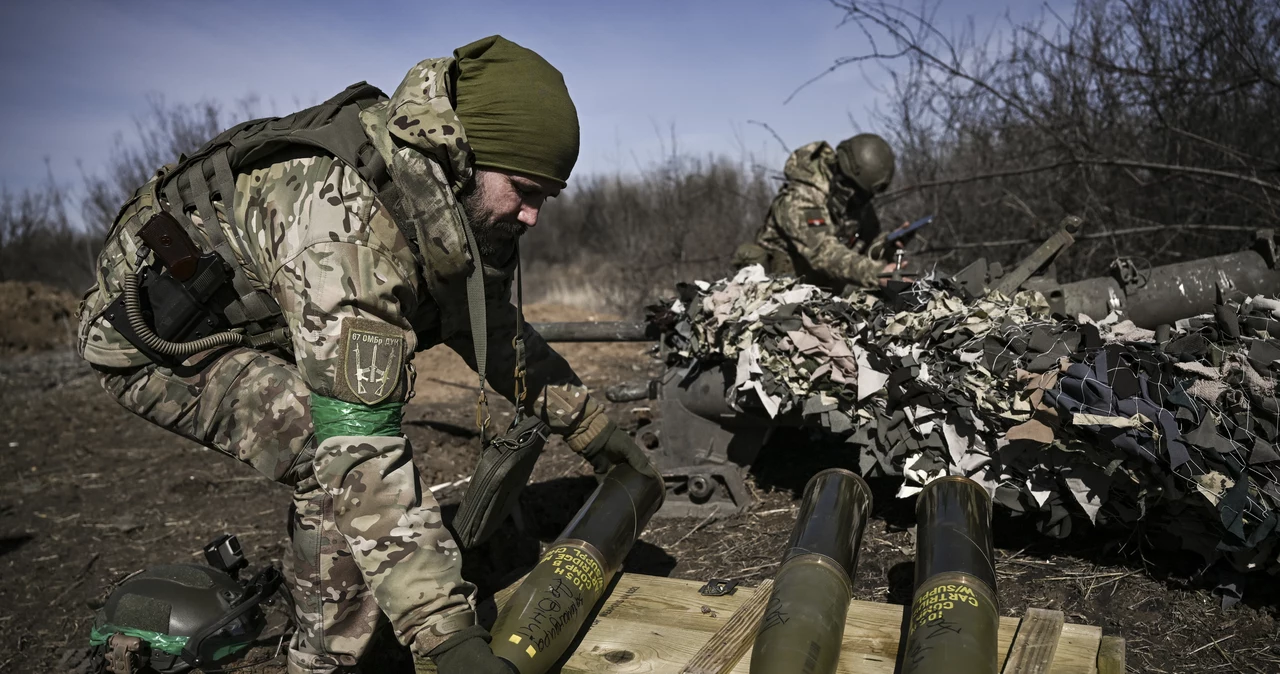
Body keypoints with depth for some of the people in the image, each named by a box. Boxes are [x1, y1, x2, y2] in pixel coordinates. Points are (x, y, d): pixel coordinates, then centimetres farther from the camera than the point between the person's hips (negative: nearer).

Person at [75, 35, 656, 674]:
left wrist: (589, 423, 8)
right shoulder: (347, 216, -37)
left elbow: (493, 327, 8)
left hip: (243, 323, 9)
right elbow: (357, 446, -42)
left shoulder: (456, 203, -9)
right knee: (345, 465, -25)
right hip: (152, 334, -9)